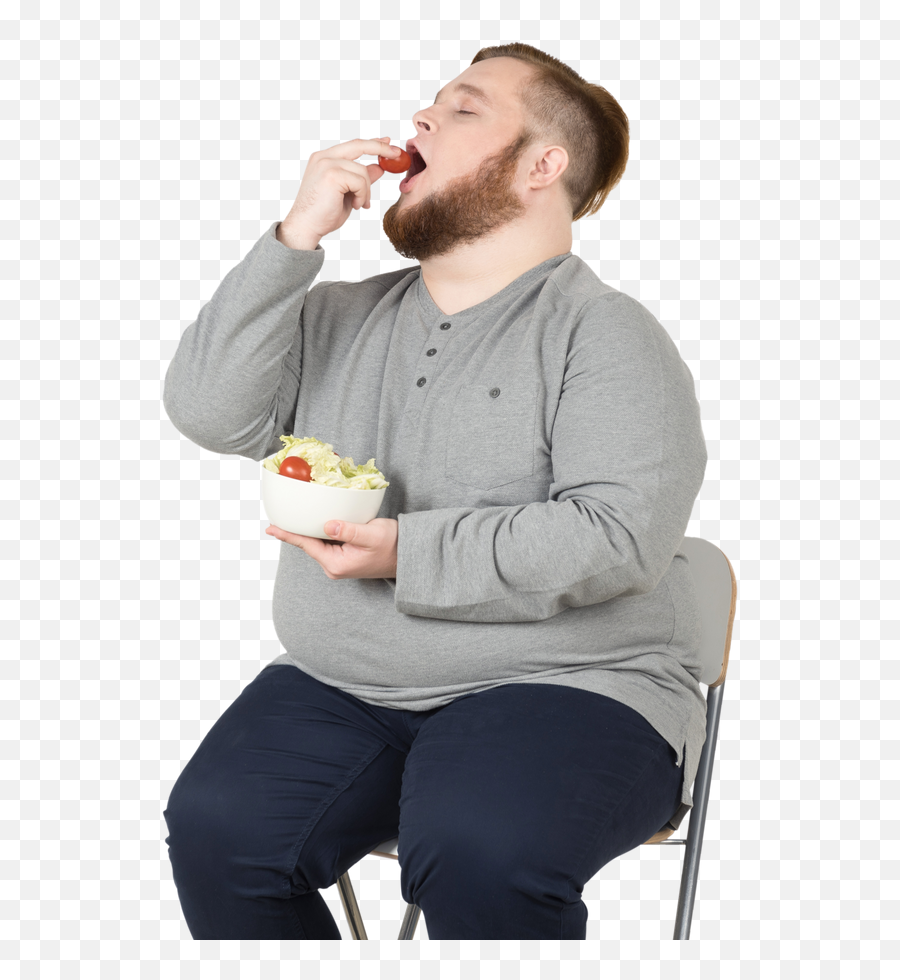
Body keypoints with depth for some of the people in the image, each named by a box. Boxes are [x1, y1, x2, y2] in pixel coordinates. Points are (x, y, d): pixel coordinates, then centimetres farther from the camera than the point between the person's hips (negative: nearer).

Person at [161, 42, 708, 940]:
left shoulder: (606, 335, -2)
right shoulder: (342, 318, 15)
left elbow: (619, 539, -15)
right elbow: (208, 412, 1)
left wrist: (405, 555, -18)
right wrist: (294, 240, -5)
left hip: (560, 689, -4)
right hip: (338, 689, 5)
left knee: (479, 857, -33)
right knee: (214, 827, -21)